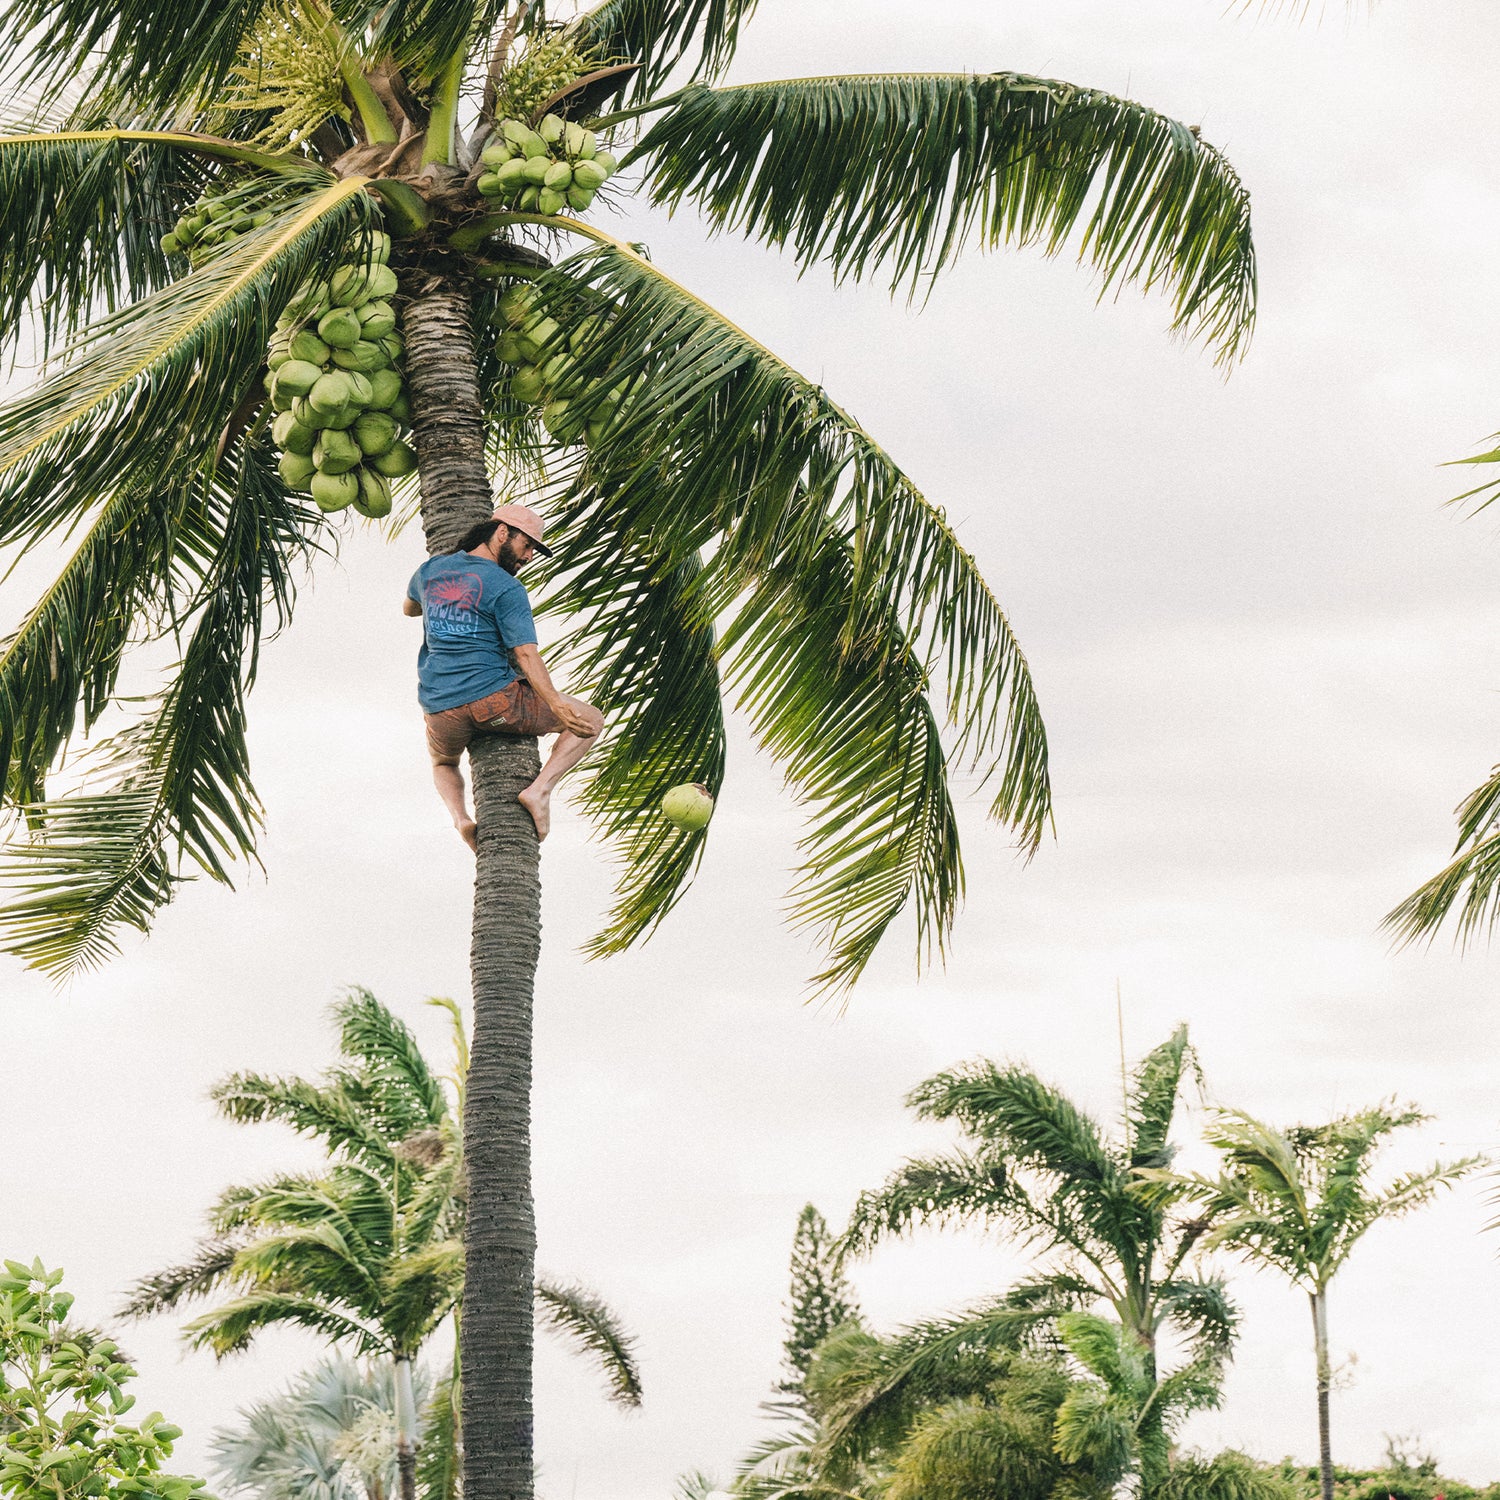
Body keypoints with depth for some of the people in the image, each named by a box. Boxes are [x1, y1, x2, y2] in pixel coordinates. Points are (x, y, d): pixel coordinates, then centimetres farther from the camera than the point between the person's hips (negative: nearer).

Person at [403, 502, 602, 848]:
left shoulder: (430, 570, 11)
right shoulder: (506, 588, -7)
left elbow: (408, 608, 34)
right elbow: (525, 654, -19)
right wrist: (556, 704, -27)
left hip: (441, 711, 5)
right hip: (494, 699, -5)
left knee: (444, 763, 38)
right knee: (589, 720, 9)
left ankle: (460, 816, 7)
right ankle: (540, 790, -8)